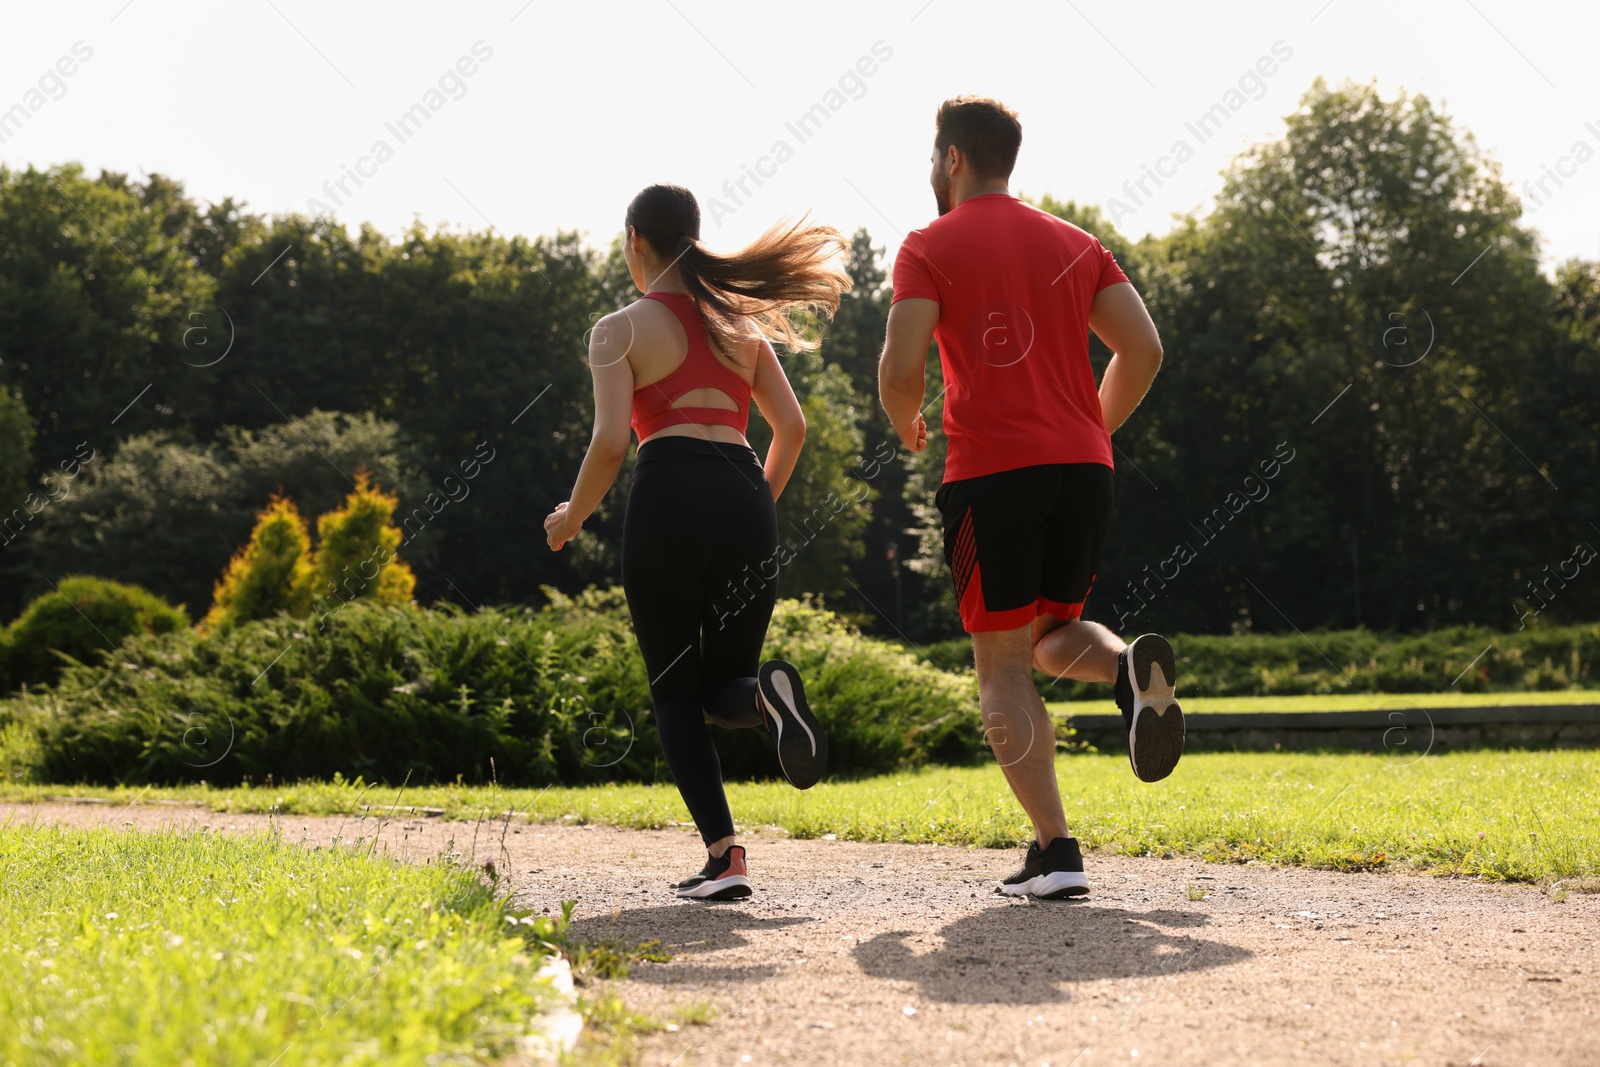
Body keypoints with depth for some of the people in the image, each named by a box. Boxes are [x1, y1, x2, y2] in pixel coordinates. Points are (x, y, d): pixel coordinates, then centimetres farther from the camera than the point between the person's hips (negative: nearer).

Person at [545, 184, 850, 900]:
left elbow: (610, 443, -6)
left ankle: (722, 854, -10)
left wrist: (571, 518, 10)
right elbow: (791, 426, 14)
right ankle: (764, 692, -24)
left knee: (675, 691, 5)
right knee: (724, 691, 14)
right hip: (745, 495, 4)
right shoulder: (741, 322, 19)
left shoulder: (621, 330, 4)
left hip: (669, 494, -4)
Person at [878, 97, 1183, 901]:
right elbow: (1143, 351, 7)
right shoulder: (1073, 244, 15)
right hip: (1083, 469, 5)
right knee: (1053, 637, 21)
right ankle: (1132, 667, -14)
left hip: (990, 472, -5)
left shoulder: (930, 246, 1)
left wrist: (907, 426, 11)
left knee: (1002, 665, 2)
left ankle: (1055, 849, -9)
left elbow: (901, 367, -10)